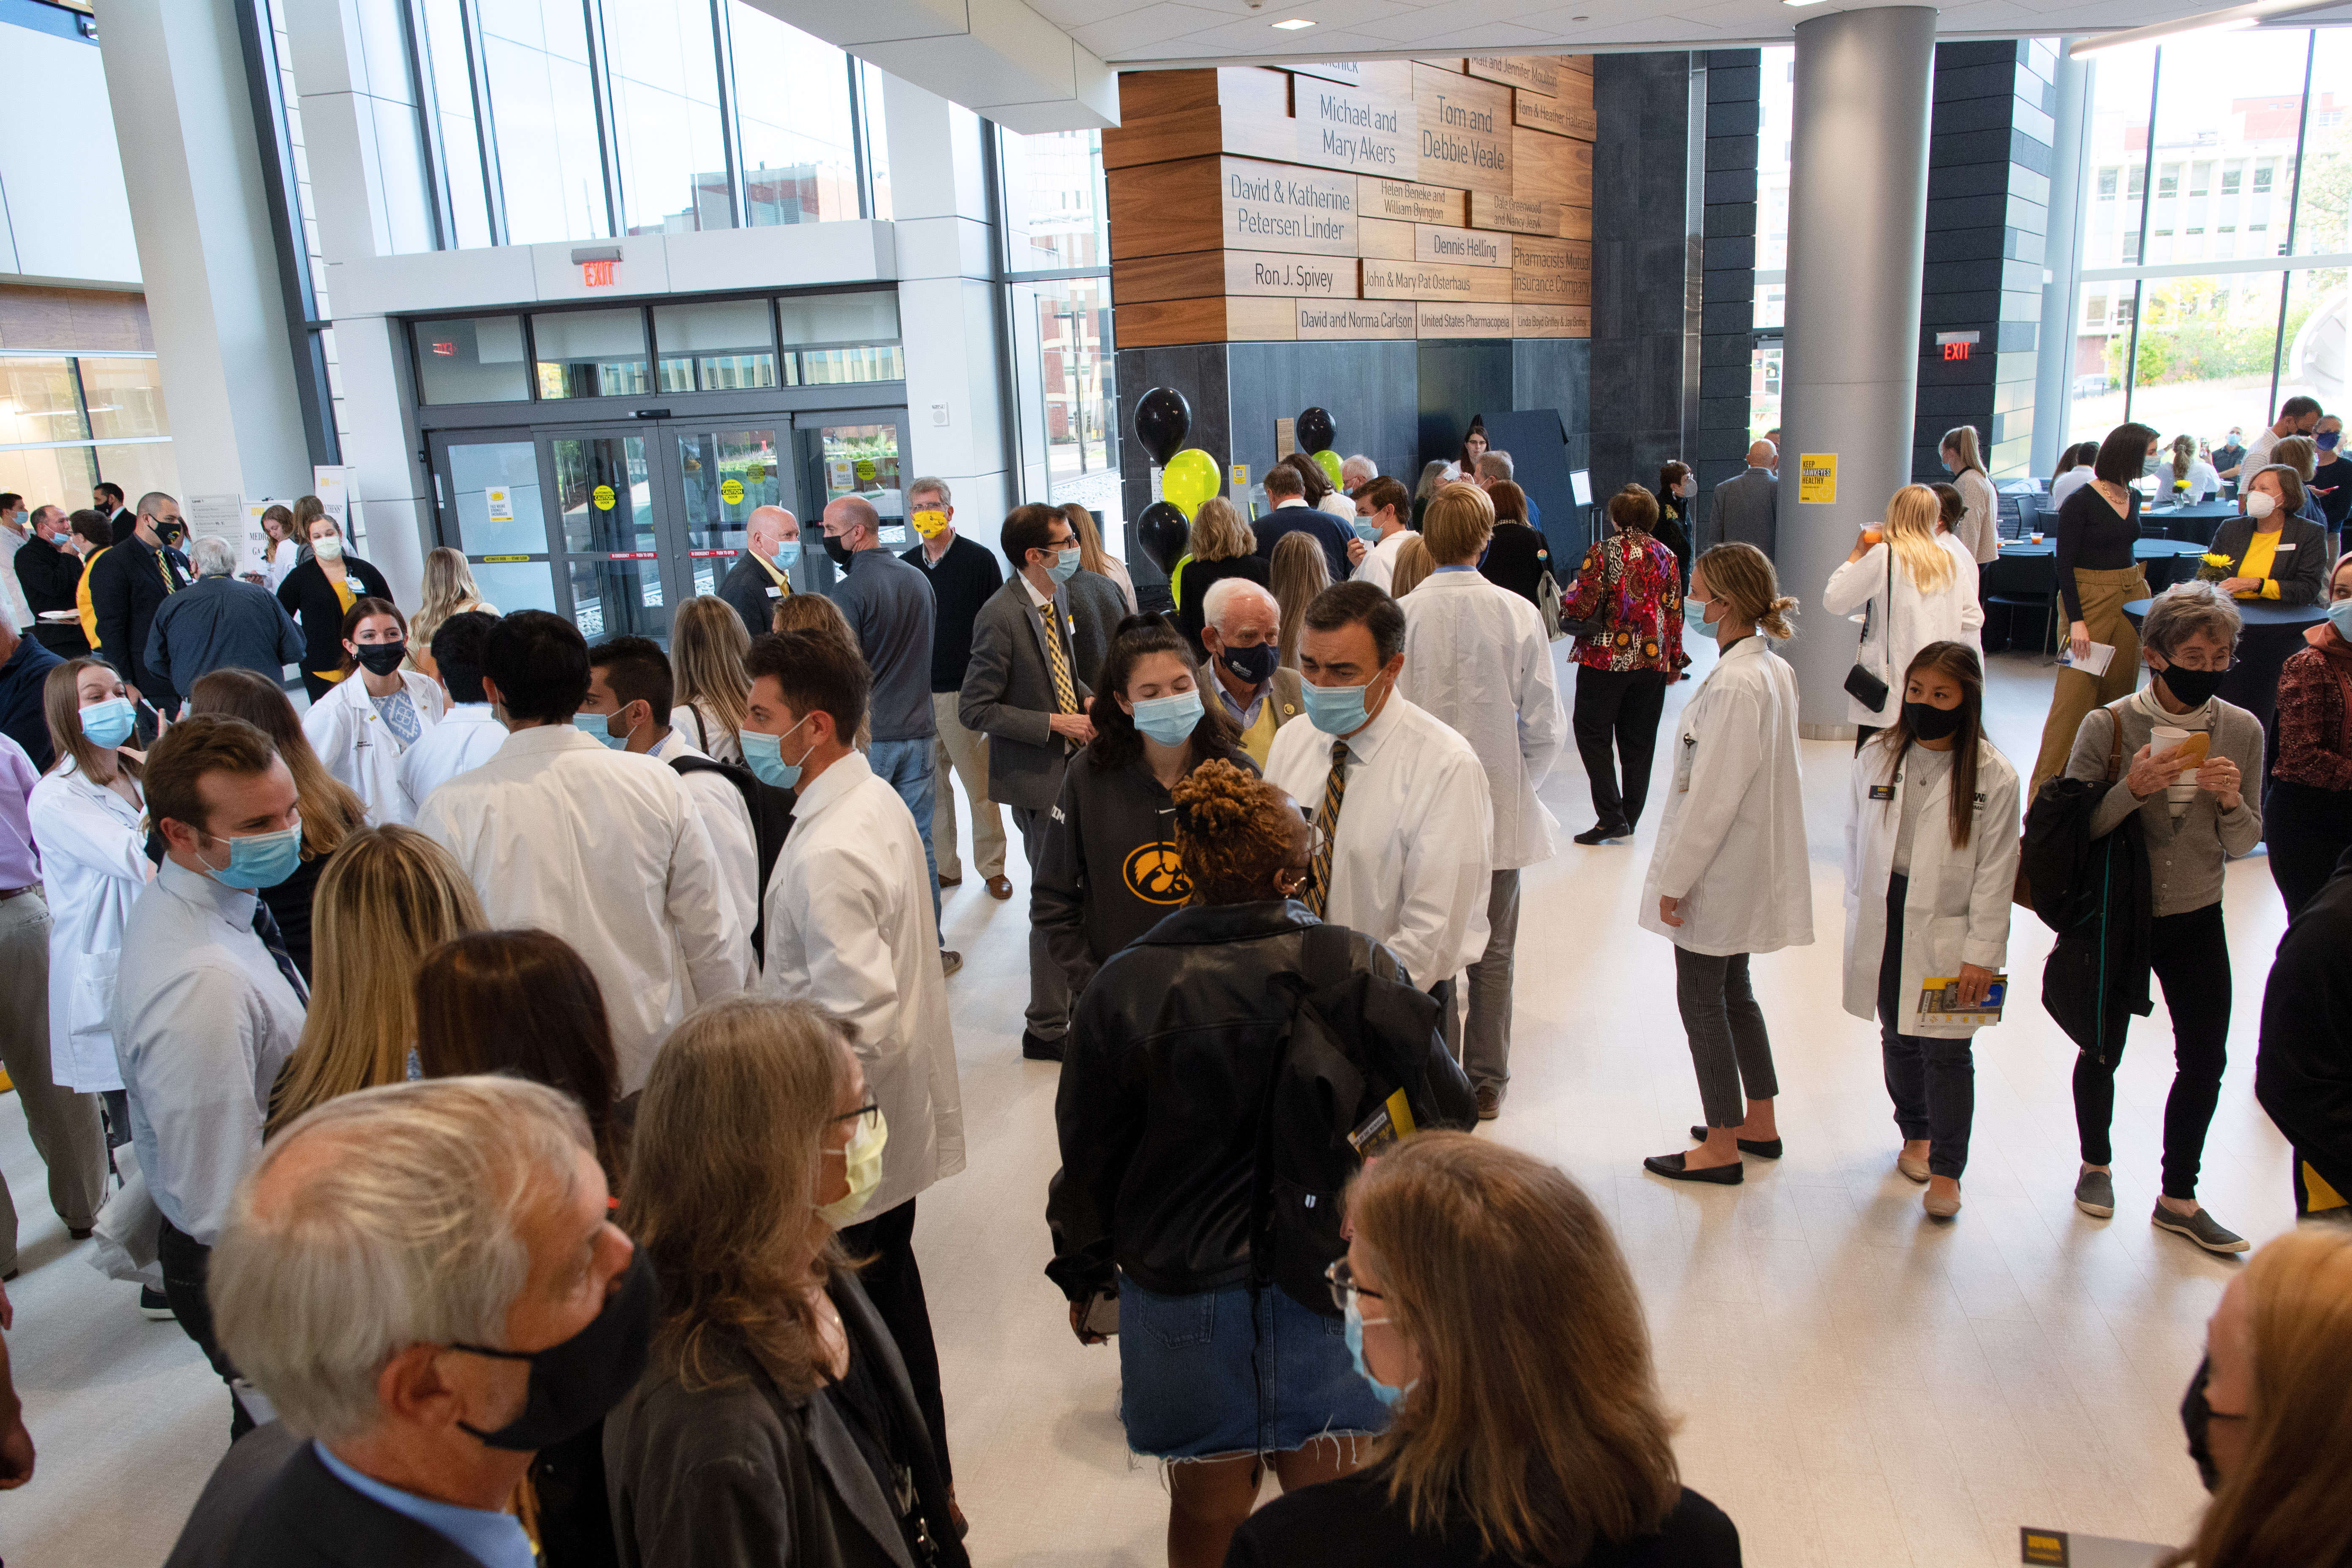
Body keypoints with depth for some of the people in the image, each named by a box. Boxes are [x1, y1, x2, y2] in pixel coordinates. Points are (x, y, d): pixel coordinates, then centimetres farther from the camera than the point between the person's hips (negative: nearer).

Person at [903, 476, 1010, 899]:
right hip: (917, 695, 4)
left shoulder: (979, 561, -2)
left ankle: (992, 867, 12)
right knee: (931, 785, 8)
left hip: (966, 693, -4)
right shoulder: (905, 566, 10)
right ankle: (944, 866, 19)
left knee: (980, 784, 0)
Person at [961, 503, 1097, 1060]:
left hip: (1068, 765, 9)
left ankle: (1075, 997, 39)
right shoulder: (1001, 616, -21)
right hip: (1036, 775, -9)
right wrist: (1056, 724, -21)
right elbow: (975, 710, -21)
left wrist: (1090, 701, 0)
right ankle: (1046, 1028, 15)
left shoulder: (1055, 599, 5)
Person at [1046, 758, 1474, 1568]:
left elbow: (1088, 1155, -5)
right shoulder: (1356, 969, -14)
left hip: (1180, 1284, 1)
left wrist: (1084, 1275, 12)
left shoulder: (1124, 987, -12)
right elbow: (1446, 1108, -9)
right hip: (1326, 1278, 0)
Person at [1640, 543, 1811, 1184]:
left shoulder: (1734, 685, -25)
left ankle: (1722, 1148, 16)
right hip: (1750, 866, 9)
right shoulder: (1774, 669, 5)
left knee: (1701, 1000, 4)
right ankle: (1760, 1124, 34)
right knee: (1733, 994, 21)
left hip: (1719, 872, -9)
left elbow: (1714, 795, -25)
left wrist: (1675, 880, -17)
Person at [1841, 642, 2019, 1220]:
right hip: (1884, 922, 3)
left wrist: (1982, 953, -9)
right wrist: (1860, 916, 6)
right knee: (1898, 1036, 16)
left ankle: (1946, 1169, 17)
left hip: (1946, 930, -3)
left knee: (1945, 1049, 0)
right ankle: (1916, 1134, 39)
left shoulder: (1994, 777, -9)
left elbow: (1995, 872, -7)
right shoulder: (1877, 757, 0)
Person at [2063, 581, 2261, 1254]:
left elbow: (2245, 844, 1)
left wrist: (2231, 802, -20)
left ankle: (2179, 1198, 27)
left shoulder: (2241, 730, -5)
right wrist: (2133, 789, -30)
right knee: (2103, 1050, 12)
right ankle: (2096, 1163, 38)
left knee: (2205, 1060, 8)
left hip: (2196, 919, 3)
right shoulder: (2108, 725, -15)